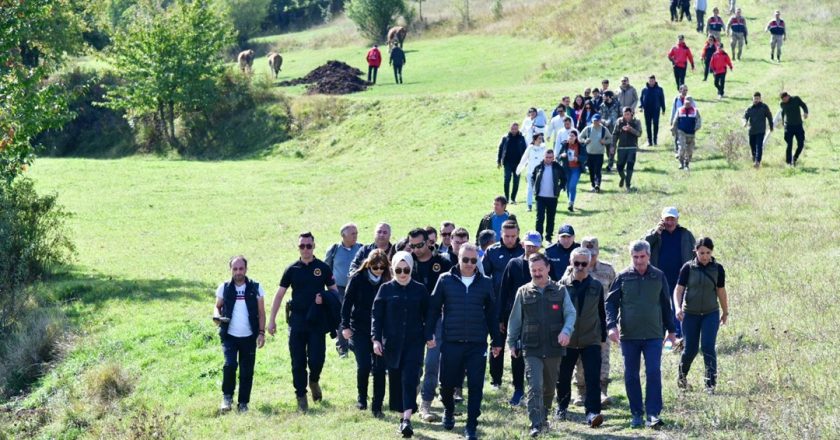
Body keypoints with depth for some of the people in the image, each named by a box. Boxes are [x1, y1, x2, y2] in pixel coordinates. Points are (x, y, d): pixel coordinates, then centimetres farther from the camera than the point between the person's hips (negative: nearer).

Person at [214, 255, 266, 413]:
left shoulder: (255, 288, 2)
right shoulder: (224, 288, 3)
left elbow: (261, 312, 5)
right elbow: (218, 306, 13)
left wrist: (261, 333, -3)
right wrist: (217, 316, -10)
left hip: (249, 337, 1)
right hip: (229, 336, -1)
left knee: (247, 372, 3)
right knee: (230, 364, -19)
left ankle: (243, 403, 16)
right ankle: (227, 396, 0)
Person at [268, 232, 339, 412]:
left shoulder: (323, 268, 3)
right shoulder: (292, 269, 5)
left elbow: (334, 291, 9)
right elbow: (279, 295, 8)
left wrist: (324, 299, -14)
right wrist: (272, 320, 3)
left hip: (317, 321, -1)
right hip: (297, 320, 1)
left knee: (316, 359, -7)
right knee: (298, 362, 1)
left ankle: (314, 381, 25)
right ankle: (301, 396, 12)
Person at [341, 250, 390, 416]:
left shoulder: (387, 281, -2)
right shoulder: (357, 278, -6)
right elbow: (347, 302, -3)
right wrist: (345, 325, -9)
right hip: (360, 329, -1)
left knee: (379, 368, -2)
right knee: (364, 365, -8)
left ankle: (377, 406, 5)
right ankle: (361, 398, 17)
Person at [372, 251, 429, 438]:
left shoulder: (419, 290, 4)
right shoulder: (386, 289, 2)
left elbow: (427, 316, 9)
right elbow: (376, 315, 2)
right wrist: (376, 339, -6)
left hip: (414, 343, -1)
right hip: (392, 343, 1)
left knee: (410, 379, -13)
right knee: (395, 380, 7)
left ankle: (407, 419, -20)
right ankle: (403, 413, 22)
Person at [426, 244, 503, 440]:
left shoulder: (485, 283, 4)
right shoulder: (445, 280, 1)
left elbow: (491, 314, 8)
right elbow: (434, 308, 3)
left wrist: (496, 341, 9)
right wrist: (429, 334, -3)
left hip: (477, 344, 0)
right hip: (451, 342, 0)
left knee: (475, 387, -2)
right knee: (447, 383, 9)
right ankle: (448, 411, 38)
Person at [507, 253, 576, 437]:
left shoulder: (560, 292, 5)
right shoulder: (523, 292, 5)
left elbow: (570, 313, -2)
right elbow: (515, 320, 10)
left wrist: (566, 331, -20)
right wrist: (512, 343, 8)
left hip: (554, 348, 2)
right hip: (531, 349, -2)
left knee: (549, 387, 15)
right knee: (535, 387, -14)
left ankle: (544, 417, 35)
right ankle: (536, 425, -17)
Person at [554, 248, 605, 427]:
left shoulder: (596, 286, 5)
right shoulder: (562, 285, -1)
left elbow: (601, 312, 12)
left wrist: (603, 336, 12)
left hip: (591, 340, 0)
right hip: (567, 340, 0)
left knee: (593, 378, -11)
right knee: (563, 377, 12)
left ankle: (592, 412, -13)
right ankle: (562, 407, 33)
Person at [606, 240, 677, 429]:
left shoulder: (658, 277, 3)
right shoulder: (623, 277, 0)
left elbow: (666, 305, 12)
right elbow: (611, 303, 2)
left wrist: (670, 330, 14)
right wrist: (612, 325, -12)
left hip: (653, 335, 0)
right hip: (628, 336, 0)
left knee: (654, 373, -9)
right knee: (631, 376, 6)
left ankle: (653, 414, -8)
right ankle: (637, 414, 16)